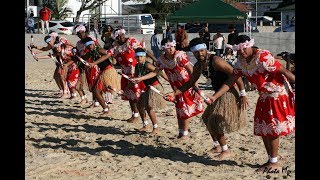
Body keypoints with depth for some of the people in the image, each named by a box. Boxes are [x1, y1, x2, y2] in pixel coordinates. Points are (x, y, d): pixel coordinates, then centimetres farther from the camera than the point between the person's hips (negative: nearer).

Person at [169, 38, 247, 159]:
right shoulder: (199, 65, 4)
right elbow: (191, 82, 14)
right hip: (219, 93, 9)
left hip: (229, 93, -9)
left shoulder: (215, 61, -23)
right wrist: (174, 93, 4)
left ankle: (226, 151, 6)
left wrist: (243, 94, -24)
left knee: (215, 123, -8)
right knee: (208, 119, 17)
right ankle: (217, 146, 32)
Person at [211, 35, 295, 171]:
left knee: (272, 128, -2)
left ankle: (274, 161, 13)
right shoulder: (241, 62, 0)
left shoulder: (263, 57, -23)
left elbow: (284, 71, -22)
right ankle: (272, 158, 26)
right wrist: (214, 97, -8)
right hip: (264, 96, 8)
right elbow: (230, 82, 1)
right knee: (262, 129, 11)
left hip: (278, 94, -8)